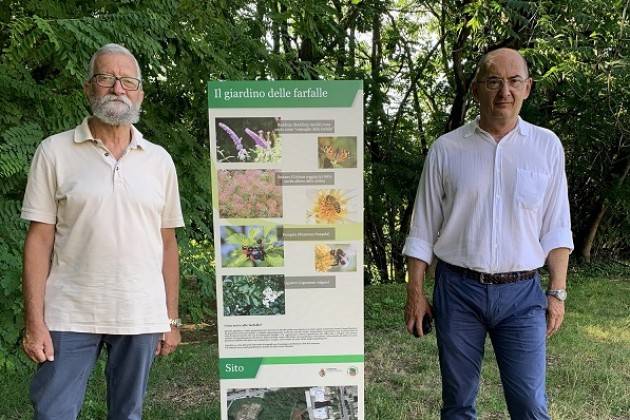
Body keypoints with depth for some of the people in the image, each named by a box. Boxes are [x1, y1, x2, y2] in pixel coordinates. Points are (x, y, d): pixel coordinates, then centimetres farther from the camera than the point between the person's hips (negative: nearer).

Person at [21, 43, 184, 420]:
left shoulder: (159, 160, 6)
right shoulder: (55, 152, 0)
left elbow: (167, 243, 8)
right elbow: (40, 238, -2)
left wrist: (172, 318, 6)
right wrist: (34, 321, -7)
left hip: (142, 318, 2)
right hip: (69, 317, -2)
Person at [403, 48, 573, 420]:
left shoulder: (546, 146, 3)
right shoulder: (446, 149, 0)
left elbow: (556, 228, 6)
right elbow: (423, 229, 2)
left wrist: (558, 292, 1)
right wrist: (415, 293, 0)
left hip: (522, 293, 1)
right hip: (458, 290, 0)